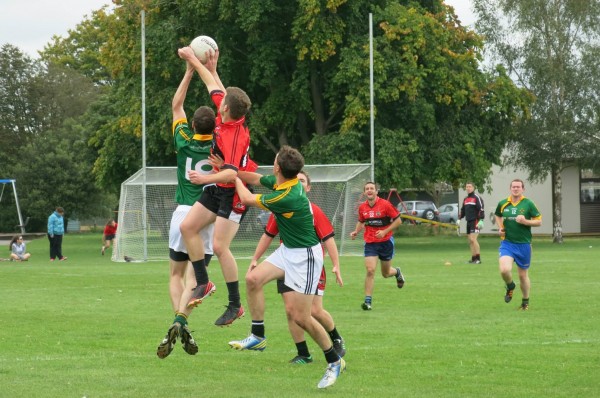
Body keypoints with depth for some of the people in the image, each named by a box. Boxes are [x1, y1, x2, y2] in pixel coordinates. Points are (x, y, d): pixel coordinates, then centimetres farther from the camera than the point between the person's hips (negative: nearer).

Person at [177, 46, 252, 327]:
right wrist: (194, 61, 17)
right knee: (187, 227, 5)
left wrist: (206, 178, -45)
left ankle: (235, 305, -6)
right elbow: (215, 88, 13)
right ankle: (203, 282, 11)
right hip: (217, 188, 10)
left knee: (219, 246, -13)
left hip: (232, 192, -10)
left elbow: (232, 172, -36)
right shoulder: (228, 113, -4)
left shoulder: (234, 135, -28)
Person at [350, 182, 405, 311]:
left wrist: (385, 232, -18)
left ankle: (397, 272, 48)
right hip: (370, 242, 2)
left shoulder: (385, 204, -12)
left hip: (386, 241, -2)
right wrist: (356, 231, -1)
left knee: (385, 273, 11)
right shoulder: (362, 207, 0)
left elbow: (398, 220, -8)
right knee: (370, 271, -15)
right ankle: (368, 301, -11)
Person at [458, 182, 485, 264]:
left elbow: (481, 209, -13)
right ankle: (473, 259, 10)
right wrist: (459, 219, 17)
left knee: (473, 239, -16)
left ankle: (478, 259, -14)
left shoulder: (477, 198, -6)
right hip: (468, 222, 8)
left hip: (475, 221, -8)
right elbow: (462, 210, 27)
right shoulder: (465, 199, 18)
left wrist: (481, 220, -20)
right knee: (470, 241, 6)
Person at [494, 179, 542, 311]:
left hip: (524, 244, -1)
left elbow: (539, 221, -1)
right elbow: (498, 215, 24)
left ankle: (525, 302, 29)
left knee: (523, 275, 9)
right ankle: (510, 286, 13)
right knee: (505, 270, -21)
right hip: (507, 243, 1)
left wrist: (525, 221, -18)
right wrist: (500, 228, 7)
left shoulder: (528, 204, -4)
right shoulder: (503, 204, 3)